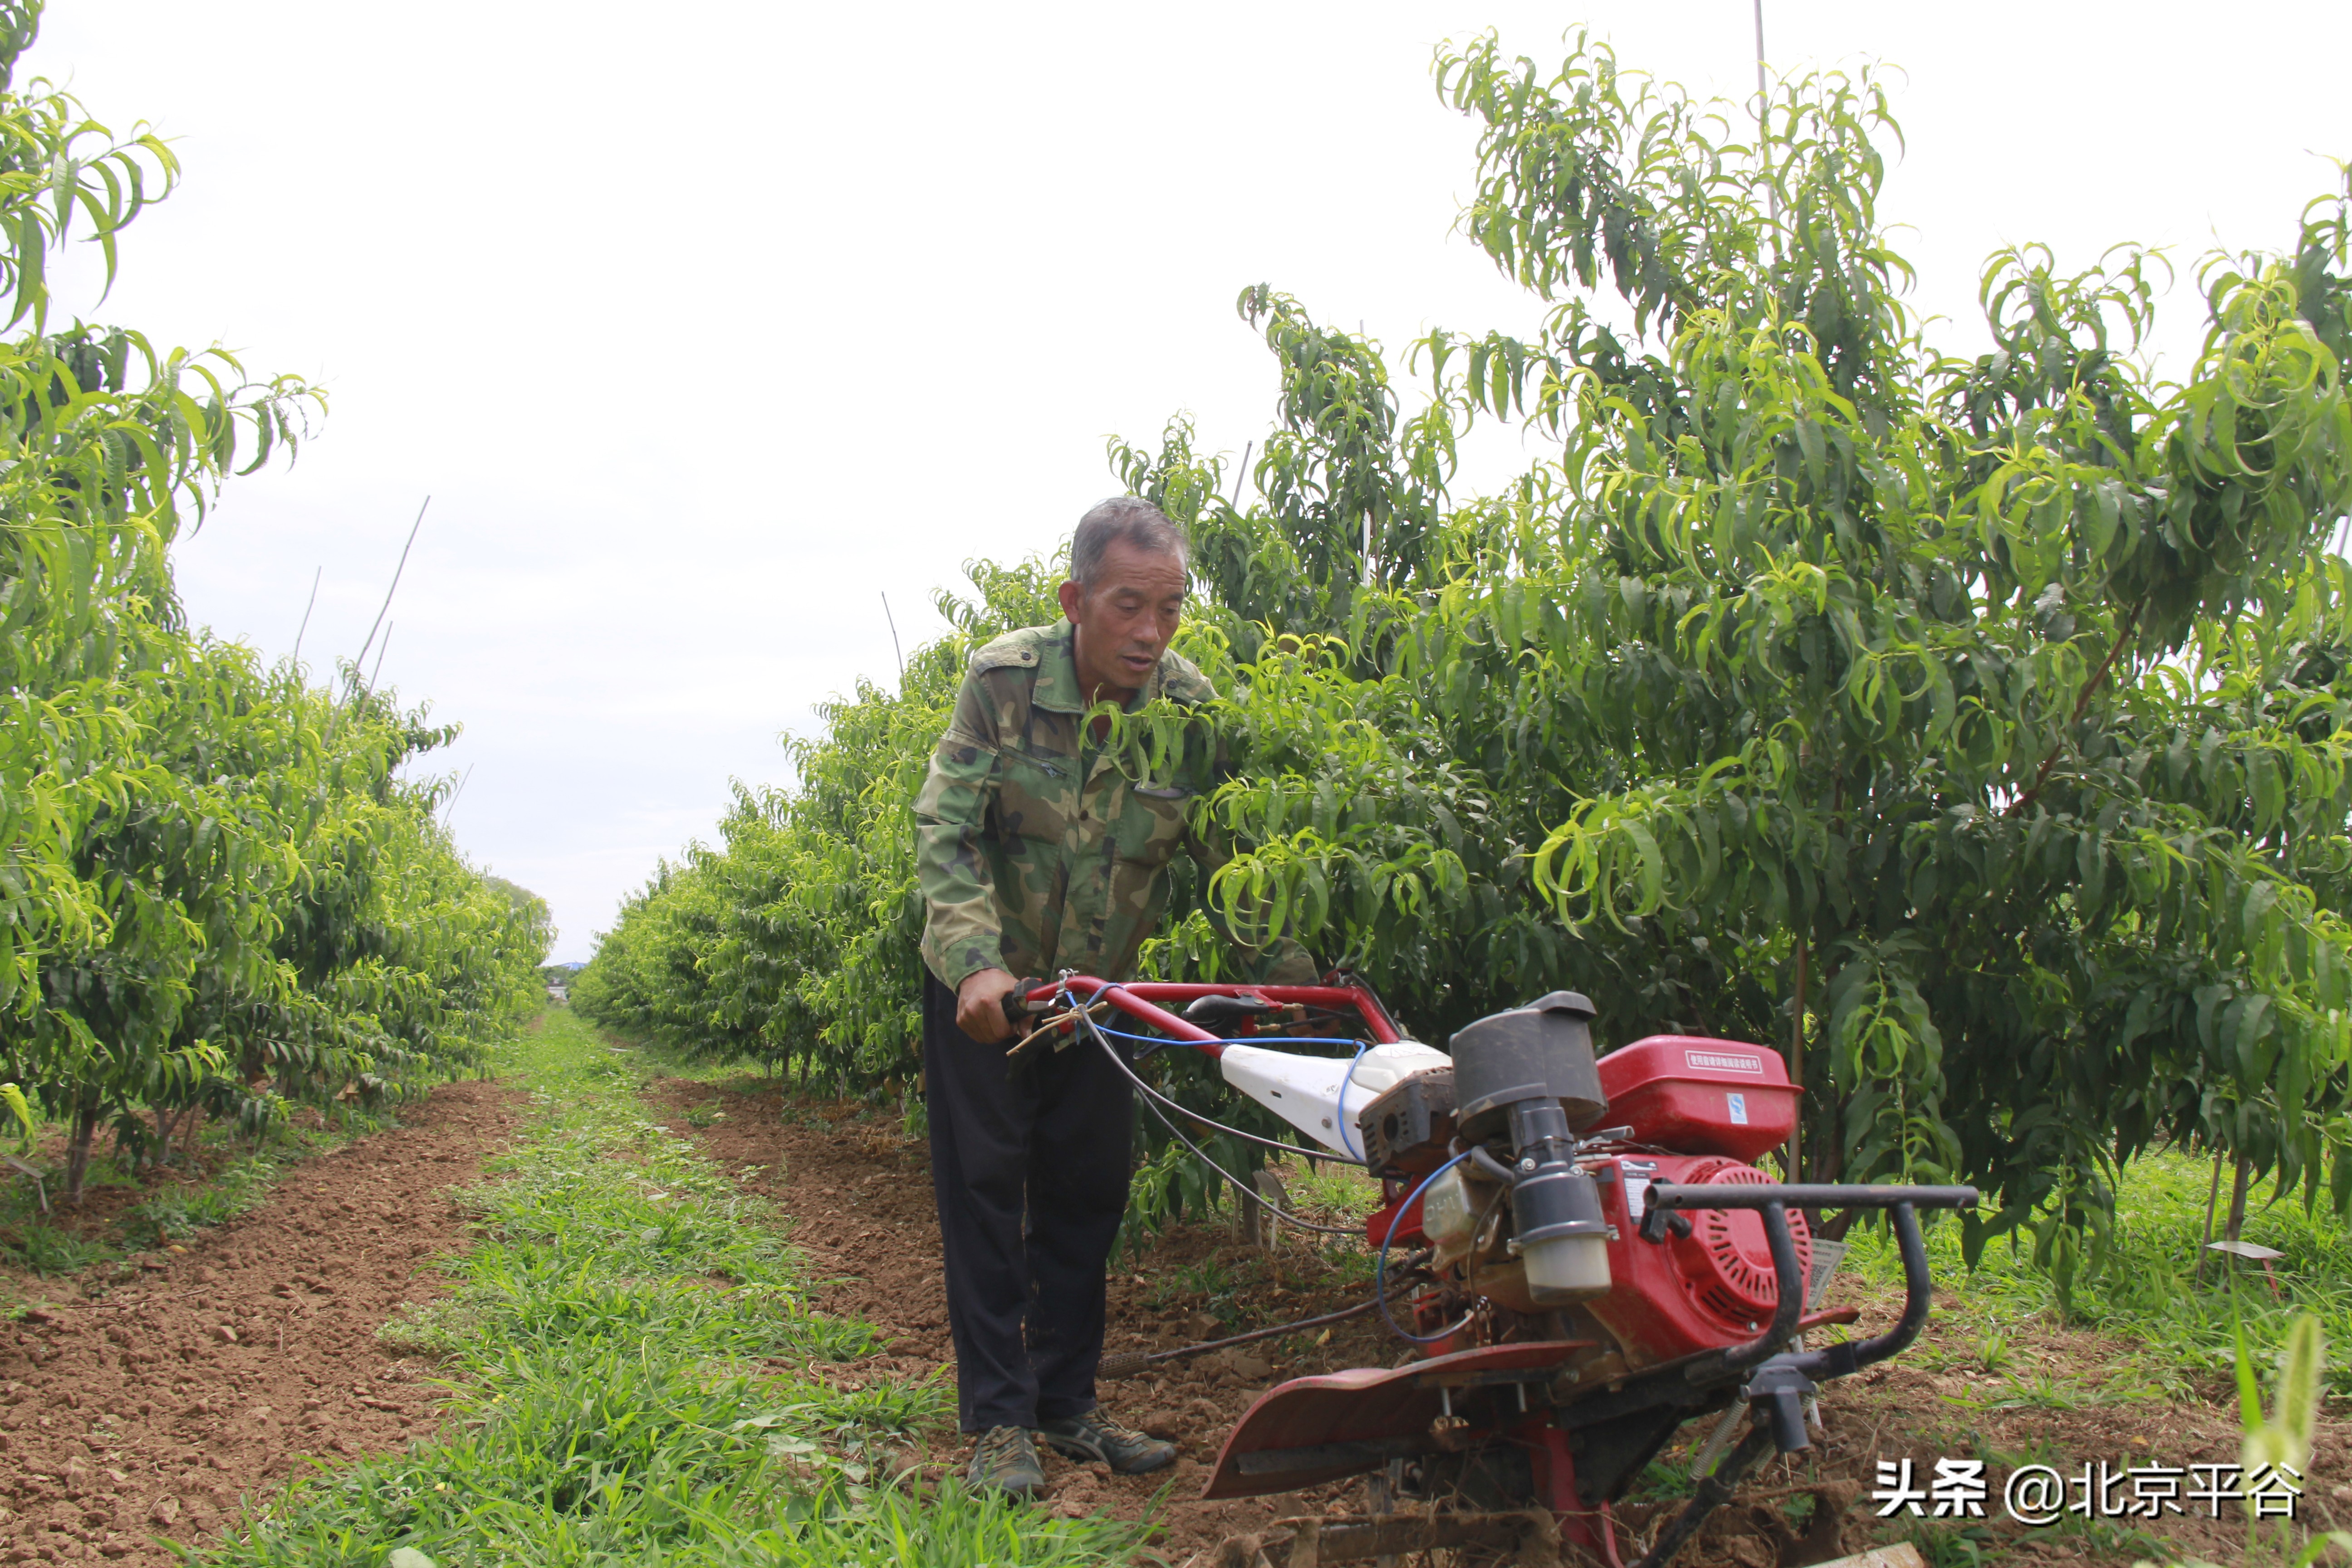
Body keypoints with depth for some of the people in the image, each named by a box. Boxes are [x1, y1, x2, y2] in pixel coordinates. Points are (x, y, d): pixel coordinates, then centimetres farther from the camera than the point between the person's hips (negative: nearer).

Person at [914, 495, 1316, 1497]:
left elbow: (1231, 860, -7)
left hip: (1098, 984, 3)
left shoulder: (1193, 710, -14)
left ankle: (1067, 1404, 21)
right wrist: (978, 962, -36)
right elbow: (945, 829, -22)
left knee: (1088, 1189, 7)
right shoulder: (1004, 680, -20)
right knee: (986, 1186, -1)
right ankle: (997, 1419, 8)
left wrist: (1291, 976, -17)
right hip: (983, 979, -3)